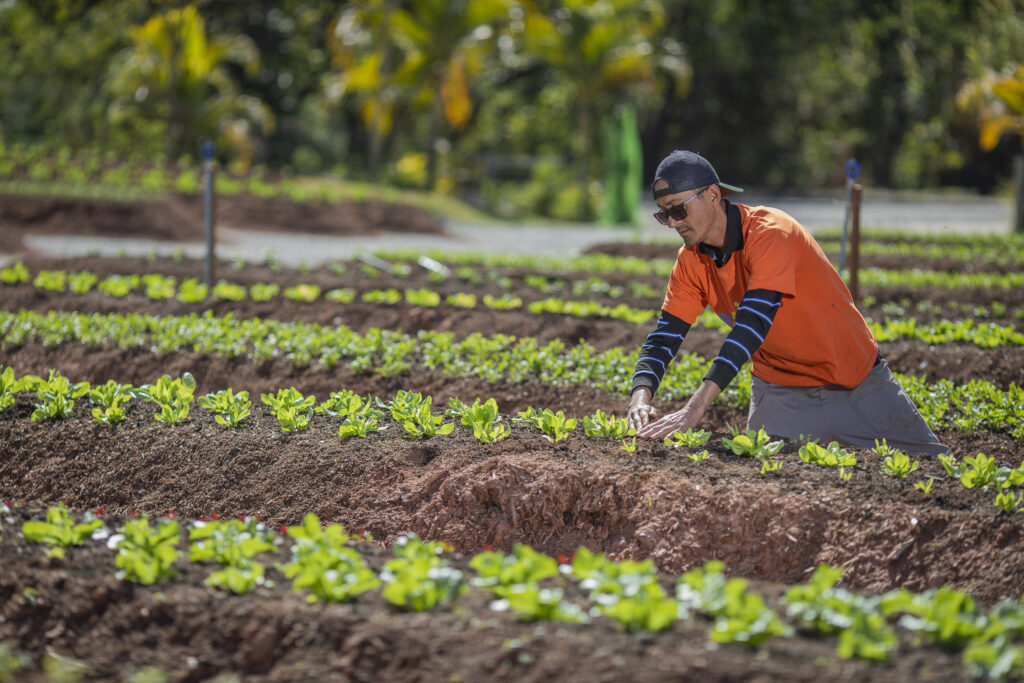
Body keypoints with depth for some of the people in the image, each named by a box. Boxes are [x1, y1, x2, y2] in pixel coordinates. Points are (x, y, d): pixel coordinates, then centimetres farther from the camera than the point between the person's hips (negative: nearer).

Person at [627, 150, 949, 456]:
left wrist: (696, 407, -47)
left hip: (857, 380, -4)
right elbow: (665, 335, -3)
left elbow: (753, 323, -38)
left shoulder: (770, 232, -27)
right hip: (781, 392, 4)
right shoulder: (692, 260, -5)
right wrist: (641, 395, -26)